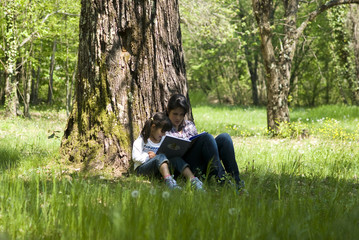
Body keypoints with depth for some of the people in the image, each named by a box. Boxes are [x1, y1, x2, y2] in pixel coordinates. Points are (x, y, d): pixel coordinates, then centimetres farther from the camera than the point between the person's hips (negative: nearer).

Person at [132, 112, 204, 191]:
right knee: (161, 157, -35)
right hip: (141, 168, -5)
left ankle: (193, 180, -44)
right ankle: (169, 180, -64)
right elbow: (135, 157, -10)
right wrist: (149, 157, -17)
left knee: (176, 159, -23)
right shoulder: (142, 140, 0)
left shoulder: (163, 140, 17)